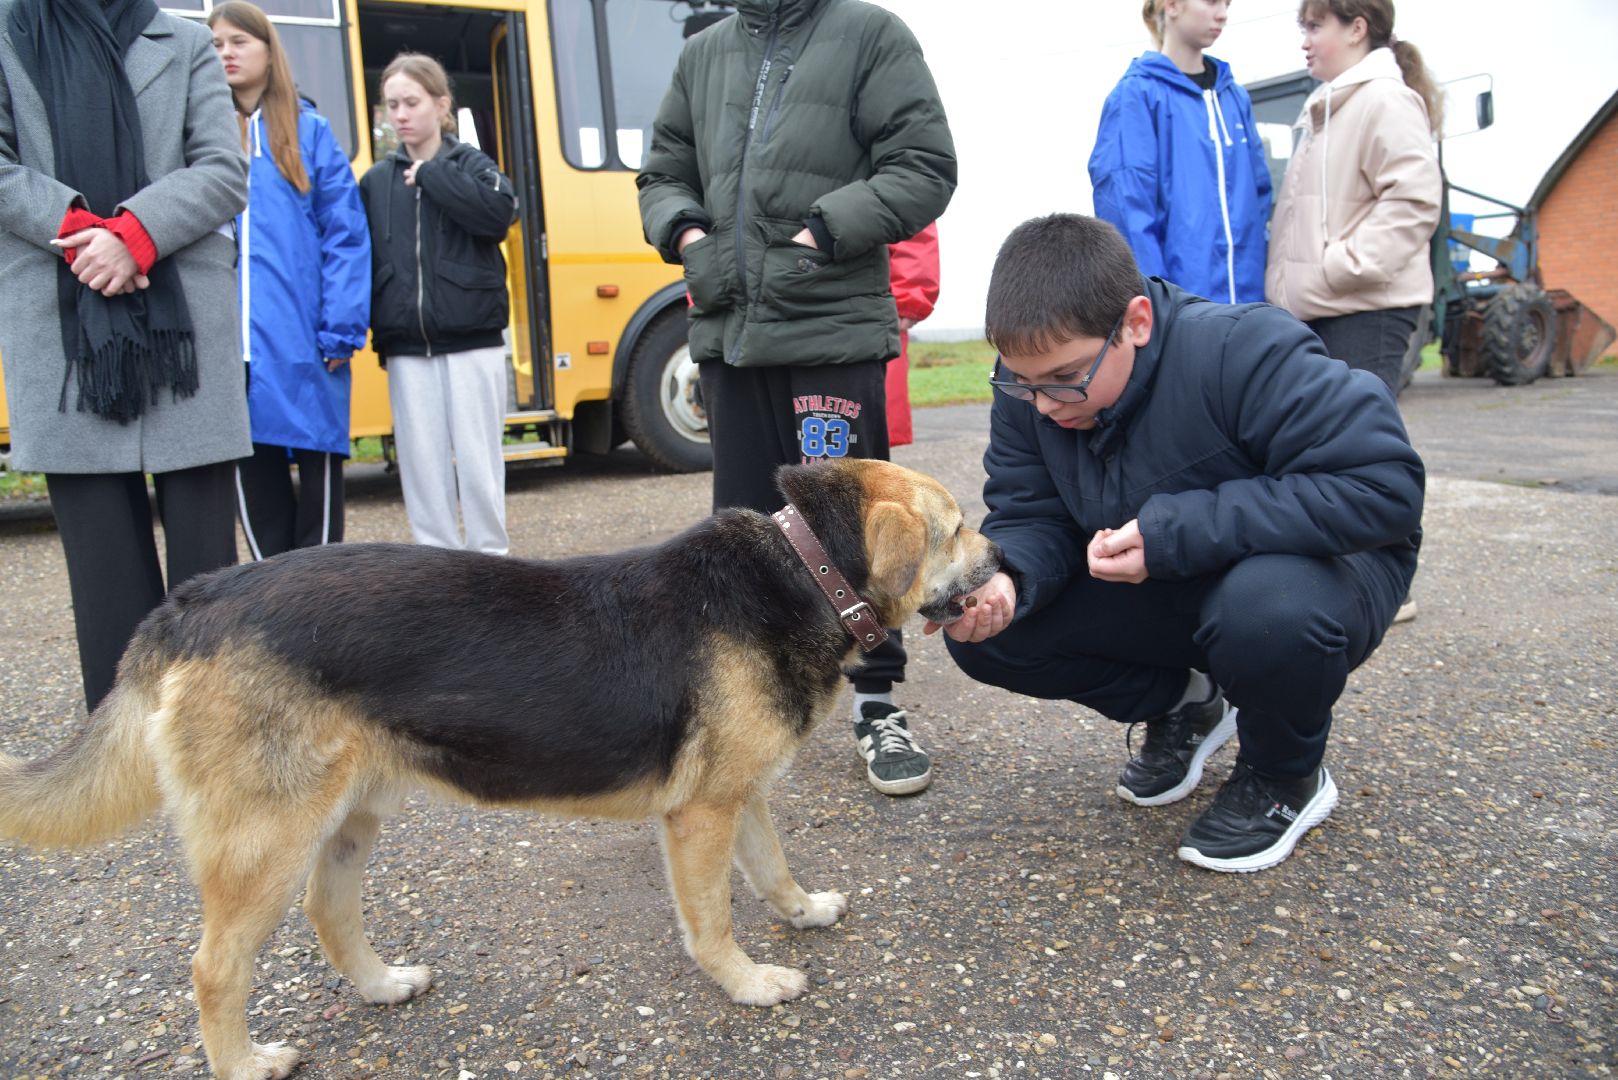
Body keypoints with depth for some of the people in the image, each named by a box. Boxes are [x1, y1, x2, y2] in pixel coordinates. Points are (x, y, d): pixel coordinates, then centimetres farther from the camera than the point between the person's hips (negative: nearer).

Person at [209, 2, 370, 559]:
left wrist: (340, 332, -10)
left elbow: (346, 235, -2)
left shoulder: (308, 131, 3)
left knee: (317, 461, 4)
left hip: (303, 341, -3)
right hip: (231, 343, 3)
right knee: (251, 470, 9)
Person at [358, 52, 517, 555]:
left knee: (478, 459, 2)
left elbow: (499, 212, -18)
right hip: (406, 348, 3)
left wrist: (432, 173, -12)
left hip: (472, 341, -2)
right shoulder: (376, 181, 10)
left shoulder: (470, 164, 3)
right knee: (422, 463, 5)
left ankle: (489, 557, 15)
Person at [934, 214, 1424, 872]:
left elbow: (1385, 485, -33)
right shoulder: (1029, 383, -13)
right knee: (983, 634, -13)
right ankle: (1180, 706, 12)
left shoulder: (1244, 352, -30)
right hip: (1163, 593, 5)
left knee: (1267, 609, -42)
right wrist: (1003, 580, -33)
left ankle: (1287, 777, -5)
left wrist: (1177, 530, -38)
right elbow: (1029, 516, -7)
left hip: (1320, 564, -5)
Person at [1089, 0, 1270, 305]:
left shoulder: (1236, 97, 15)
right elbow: (1128, 212, -12)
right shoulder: (1137, 95, -5)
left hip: (1244, 296, 6)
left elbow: (1259, 194, 17)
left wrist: (1266, 285, 7)